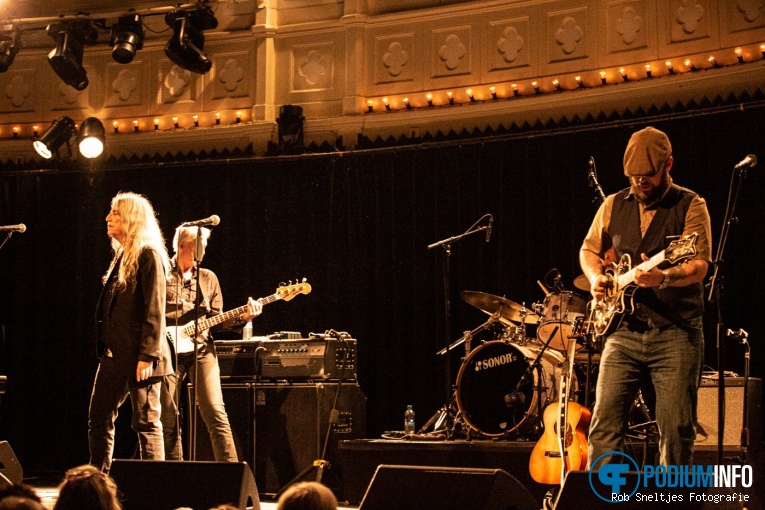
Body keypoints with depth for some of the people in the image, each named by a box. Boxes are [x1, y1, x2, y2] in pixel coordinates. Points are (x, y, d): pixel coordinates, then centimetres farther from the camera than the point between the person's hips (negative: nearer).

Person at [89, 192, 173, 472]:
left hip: (139, 356, -9)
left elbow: (154, 310, -16)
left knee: (147, 423, -2)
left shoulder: (148, 255, -10)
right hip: (115, 355, 9)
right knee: (98, 419, 9)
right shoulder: (121, 256, 17)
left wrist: (147, 356, -21)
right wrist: (105, 348, 16)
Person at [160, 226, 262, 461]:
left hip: (201, 349, 2)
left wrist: (242, 317, -3)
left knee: (215, 412, -11)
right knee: (168, 419, 1)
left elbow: (216, 318, 13)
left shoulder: (208, 278, 15)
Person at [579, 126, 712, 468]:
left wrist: (663, 278, -31)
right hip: (625, 329, 3)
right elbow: (589, 250, 24)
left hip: (676, 333, -3)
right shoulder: (614, 205, 12)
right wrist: (596, 277, 2)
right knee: (605, 423, -4)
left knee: (677, 431, -4)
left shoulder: (690, 206, 0)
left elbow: (699, 265, -12)